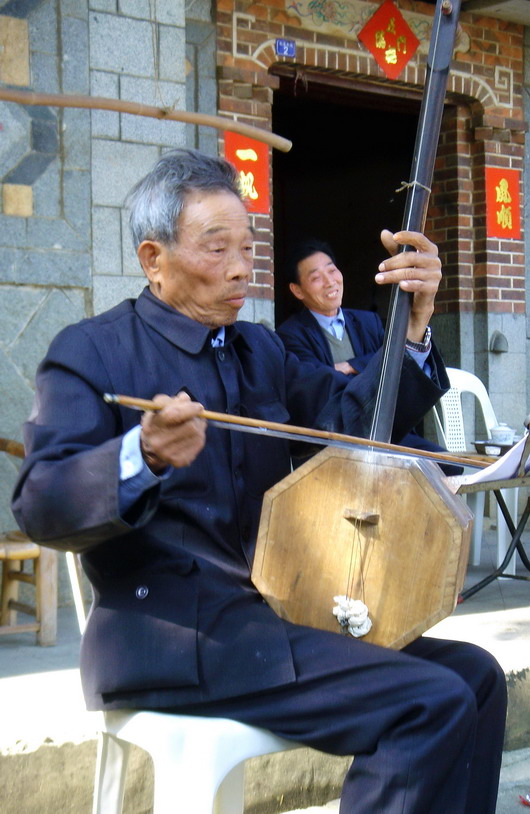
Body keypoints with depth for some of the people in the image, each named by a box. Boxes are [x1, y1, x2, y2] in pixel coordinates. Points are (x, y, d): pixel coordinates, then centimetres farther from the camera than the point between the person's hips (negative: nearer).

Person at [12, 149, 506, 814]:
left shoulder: (257, 348, 18)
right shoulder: (91, 352, -4)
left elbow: (353, 417, 11)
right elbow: (39, 507, -16)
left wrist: (413, 324, -4)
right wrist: (143, 458, -35)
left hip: (274, 612, 8)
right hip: (175, 635, -8)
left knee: (475, 674, -1)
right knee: (434, 705, -21)